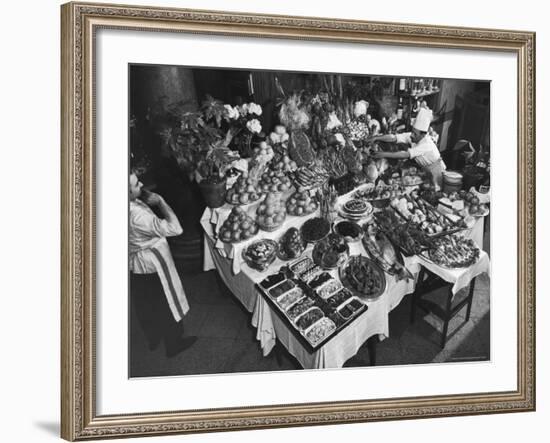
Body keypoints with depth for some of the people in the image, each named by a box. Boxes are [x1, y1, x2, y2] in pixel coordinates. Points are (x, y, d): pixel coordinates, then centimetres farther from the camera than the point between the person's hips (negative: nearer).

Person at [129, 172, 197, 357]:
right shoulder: (137, 215, -38)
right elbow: (175, 228, -36)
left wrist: (147, 199, -11)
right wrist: (160, 201, -27)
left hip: (134, 266, 8)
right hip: (152, 265, -8)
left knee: (145, 306, 27)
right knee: (167, 306, 15)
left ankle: (153, 338, 49)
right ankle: (174, 345, 34)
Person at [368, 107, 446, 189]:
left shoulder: (427, 144, -34)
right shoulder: (412, 137, -15)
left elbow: (406, 154, -40)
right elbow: (393, 138, -22)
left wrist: (385, 154, -42)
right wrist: (376, 138, -36)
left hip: (436, 172, -6)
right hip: (426, 171, 6)